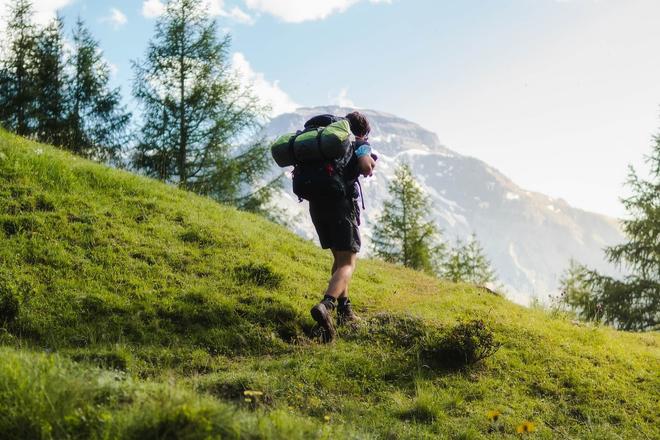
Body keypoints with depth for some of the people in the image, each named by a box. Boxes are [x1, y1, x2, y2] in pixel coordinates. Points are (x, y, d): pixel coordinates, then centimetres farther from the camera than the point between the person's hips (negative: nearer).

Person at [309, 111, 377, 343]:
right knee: (347, 263, -8)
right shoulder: (359, 144, 3)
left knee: (339, 257, 23)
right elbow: (365, 167, -15)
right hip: (341, 203, -7)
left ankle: (344, 310, 24)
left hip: (316, 203, 7)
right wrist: (371, 163, 8)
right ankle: (325, 305, -34)